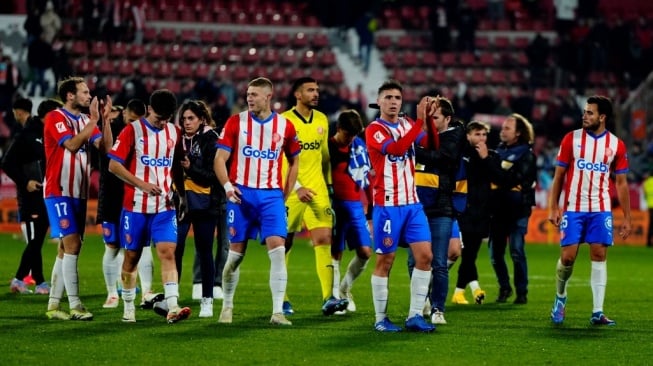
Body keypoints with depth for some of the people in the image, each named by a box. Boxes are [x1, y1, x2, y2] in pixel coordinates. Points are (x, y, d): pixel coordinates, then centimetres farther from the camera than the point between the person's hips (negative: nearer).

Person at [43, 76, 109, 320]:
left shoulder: (85, 120, 13)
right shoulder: (55, 118, -9)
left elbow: (103, 147, 0)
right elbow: (72, 145, -22)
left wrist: (104, 120, -10)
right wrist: (93, 122, -22)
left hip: (79, 193, 8)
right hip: (59, 192, -8)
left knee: (66, 249, 8)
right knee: (72, 244, -14)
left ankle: (53, 305, 13)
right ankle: (75, 306, -15)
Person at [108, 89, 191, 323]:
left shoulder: (174, 133, 8)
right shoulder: (132, 131, -5)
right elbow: (113, 165, -8)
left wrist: (182, 195, 13)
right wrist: (142, 184, -15)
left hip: (164, 207, 2)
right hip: (135, 205, -2)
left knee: (168, 253, -12)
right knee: (131, 257, 6)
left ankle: (172, 307, -20)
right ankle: (128, 307, 20)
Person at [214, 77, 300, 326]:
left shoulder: (284, 126, 4)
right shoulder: (236, 122, 0)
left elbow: (294, 160, 17)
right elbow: (220, 158, 0)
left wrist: (285, 194, 9)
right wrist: (227, 185, -16)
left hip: (271, 195, 0)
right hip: (242, 193, 0)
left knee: (277, 249, -13)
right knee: (236, 253, 4)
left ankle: (277, 312, -11)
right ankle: (227, 307, 20)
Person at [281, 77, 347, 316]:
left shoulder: (322, 120, 10)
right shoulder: (284, 121, -8)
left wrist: (328, 183, 20)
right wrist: (296, 187, -20)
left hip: (317, 189, 4)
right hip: (290, 191, -4)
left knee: (324, 238, -8)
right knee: (284, 244, 4)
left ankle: (328, 298, -14)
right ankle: (280, 299, 17)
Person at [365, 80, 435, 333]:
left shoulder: (408, 125, 11)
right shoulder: (374, 130, -7)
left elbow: (433, 146, -3)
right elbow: (396, 148, -25)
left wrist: (428, 119, -17)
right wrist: (420, 120, -29)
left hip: (412, 203, 6)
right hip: (387, 205, -6)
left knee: (425, 256, -2)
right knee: (385, 260, 0)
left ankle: (415, 316, 4)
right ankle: (380, 319, 9)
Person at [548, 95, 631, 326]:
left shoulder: (616, 145, 3)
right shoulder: (571, 139, 0)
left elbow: (621, 183, 7)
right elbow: (559, 176, 3)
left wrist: (626, 218, 4)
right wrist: (554, 207, -5)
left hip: (601, 210, 1)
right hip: (573, 209, -1)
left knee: (599, 256, -5)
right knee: (568, 257, -4)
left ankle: (597, 312, -4)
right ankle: (560, 297, 23)